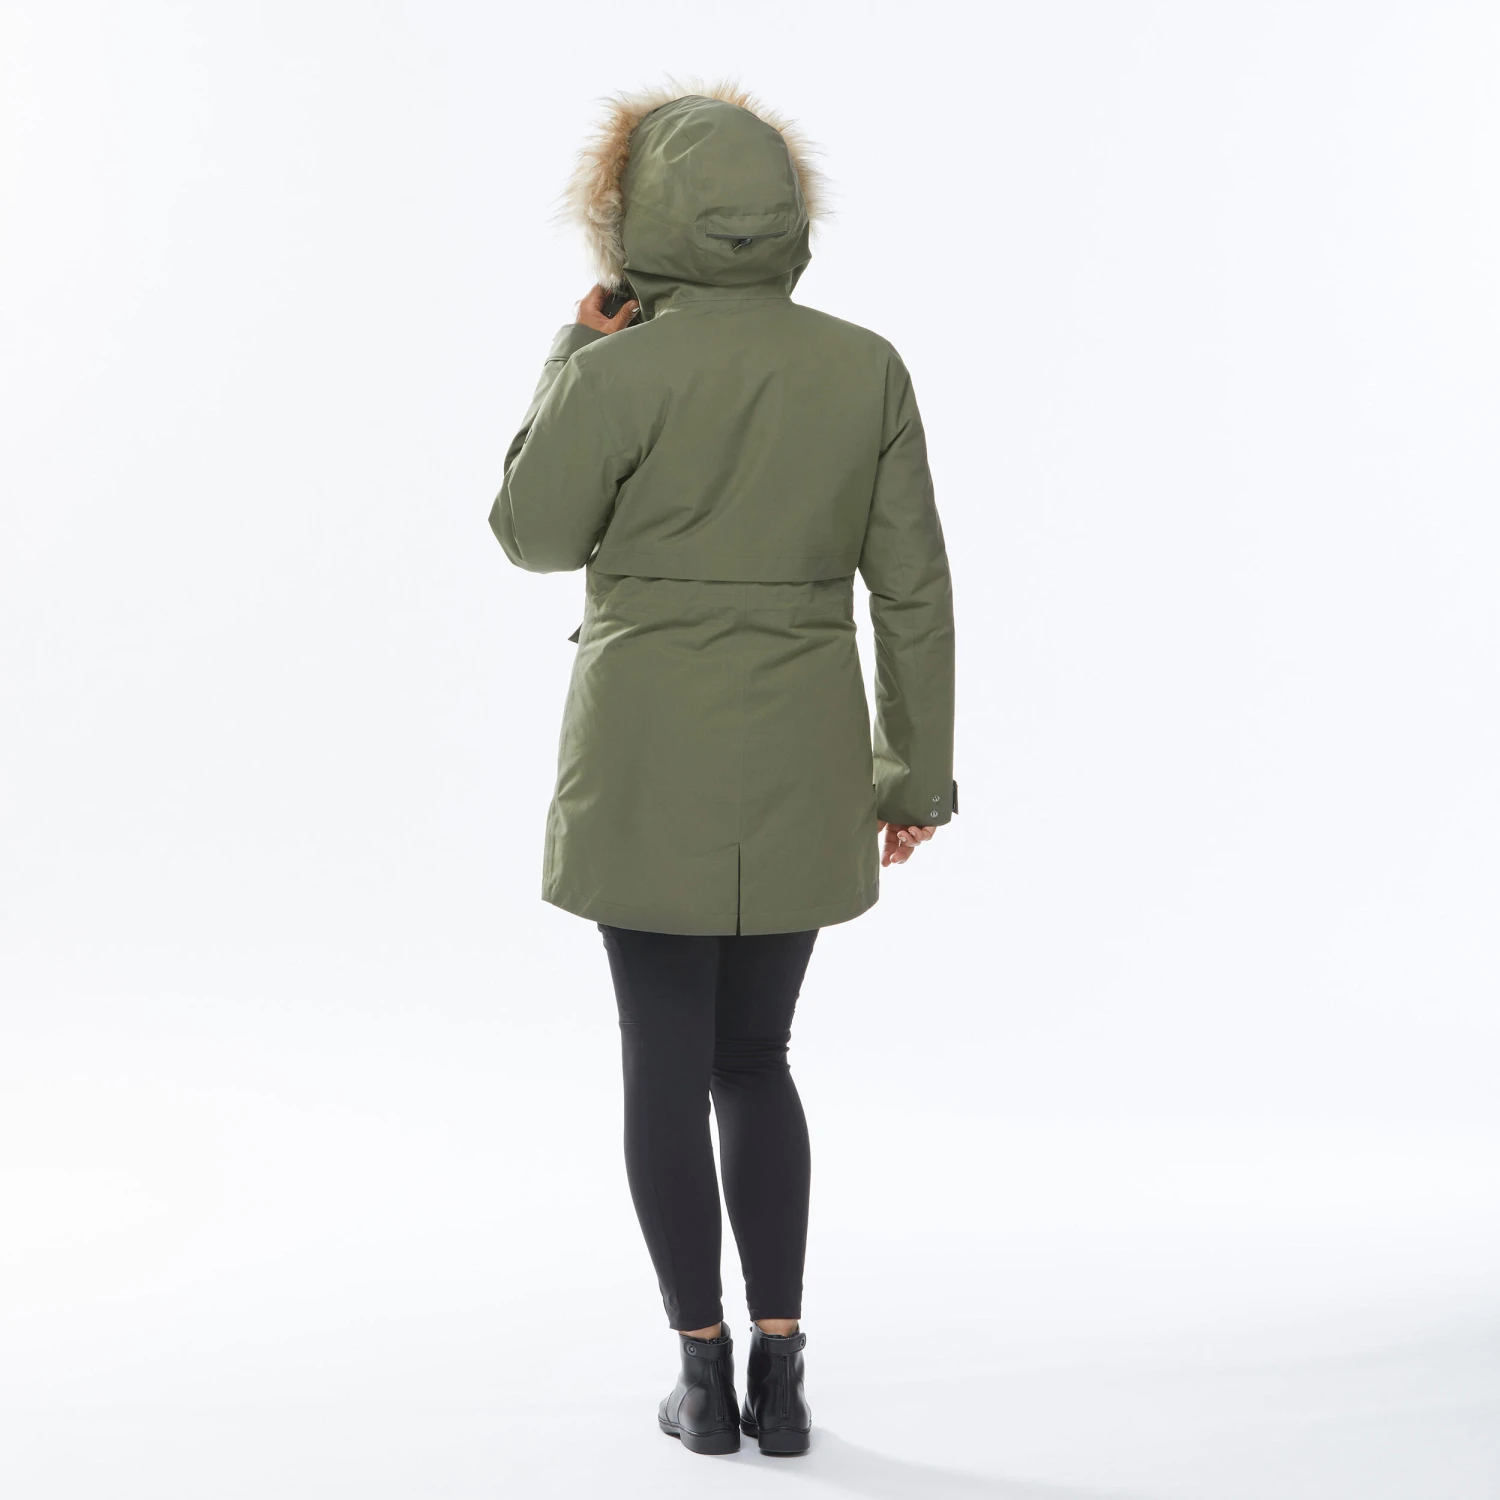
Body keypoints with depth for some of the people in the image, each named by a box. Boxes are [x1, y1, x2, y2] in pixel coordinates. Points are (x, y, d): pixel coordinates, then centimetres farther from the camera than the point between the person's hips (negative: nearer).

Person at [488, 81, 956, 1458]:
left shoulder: (620, 371, -11)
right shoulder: (867, 369, 0)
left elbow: (535, 535, 2)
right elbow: (912, 586, 2)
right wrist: (916, 772, 9)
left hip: (649, 757, -3)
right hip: (801, 766, 3)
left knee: (665, 1065, 10)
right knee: (754, 1058, 16)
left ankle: (705, 1376, 15)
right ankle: (779, 1371, 13)